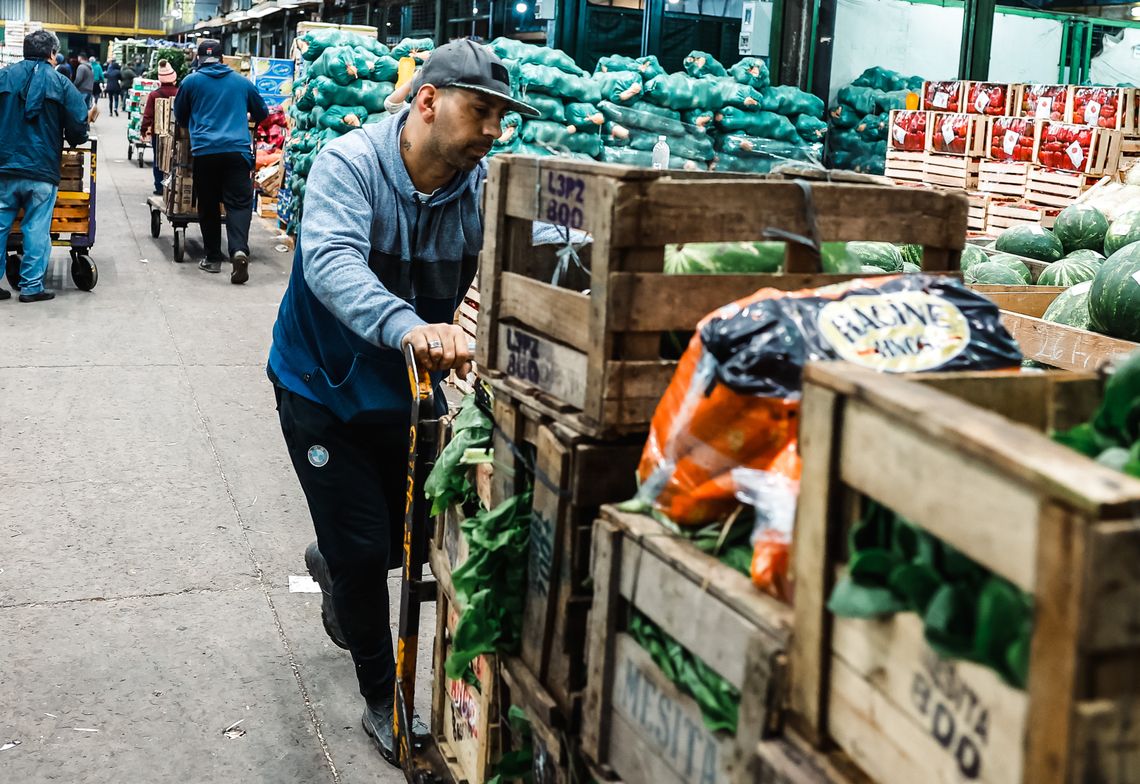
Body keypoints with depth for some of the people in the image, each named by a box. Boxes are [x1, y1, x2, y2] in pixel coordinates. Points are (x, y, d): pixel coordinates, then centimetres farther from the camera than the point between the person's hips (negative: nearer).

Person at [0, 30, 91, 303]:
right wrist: (75, 141, 17)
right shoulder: (61, 83, -4)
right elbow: (78, 126, -5)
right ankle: (31, 286, 6)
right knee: (36, 229, 4)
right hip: (42, 170, -2)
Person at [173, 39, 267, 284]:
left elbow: (180, 116, 20)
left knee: (208, 205, 11)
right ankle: (239, 250, -26)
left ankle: (213, 257, 13)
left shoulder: (191, 81, 8)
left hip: (204, 151, 0)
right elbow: (262, 112, 26)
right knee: (239, 202, -3)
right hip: (238, 149, 0)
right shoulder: (242, 81, 13)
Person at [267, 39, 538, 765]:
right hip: (322, 386, -5)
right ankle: (383, 700, 20)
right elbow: (331, 261, -42)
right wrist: (407, 327, -60)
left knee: (417, 535, 17)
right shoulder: (349, 163, -26)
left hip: (407, 390, 5)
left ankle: (335, 565, 53)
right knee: (363, 549, -2)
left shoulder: (481, 187, -12)